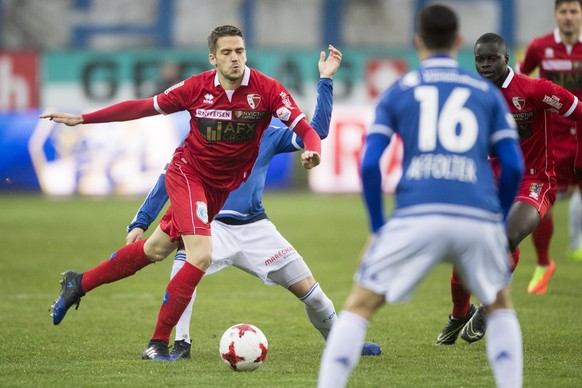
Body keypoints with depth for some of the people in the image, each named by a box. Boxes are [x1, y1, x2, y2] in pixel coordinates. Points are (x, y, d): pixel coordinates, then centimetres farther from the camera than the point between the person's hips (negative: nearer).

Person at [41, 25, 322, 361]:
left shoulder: (267, 90, -13)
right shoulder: (197, 88, -12)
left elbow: (304, 128, -17)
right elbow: (144, 107, -1)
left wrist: (312, 151, -42)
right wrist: (82, 119, 0)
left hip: (221, 189, 4)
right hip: (188, 173, -4)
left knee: (156, 250, 16)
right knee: (201, 255, -21)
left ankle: (79, 284, 36)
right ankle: (158, 343, -11)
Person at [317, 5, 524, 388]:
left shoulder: (398, 91, 15)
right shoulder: (487, 92, 19)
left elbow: (370, 164, 5)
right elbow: (513, 167, 11)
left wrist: (378, 228, 14)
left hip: (416, 215, -1)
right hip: (478, 217, 1)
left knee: (359, 307, 11)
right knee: (501, 307, 26)